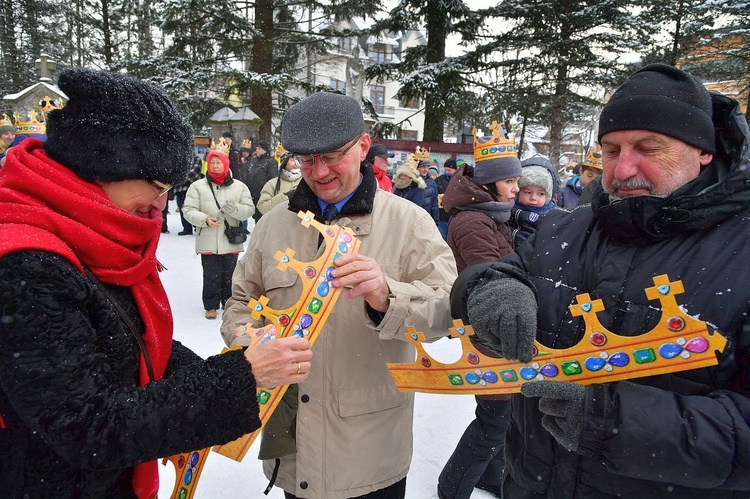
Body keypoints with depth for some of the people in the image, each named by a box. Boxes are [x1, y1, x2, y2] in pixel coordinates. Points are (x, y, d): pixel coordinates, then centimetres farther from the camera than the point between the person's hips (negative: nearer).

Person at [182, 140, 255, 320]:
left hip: (231, 240, 1)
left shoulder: (239, 187, 2)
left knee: (229, 274, 14)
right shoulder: (198, 186, -1)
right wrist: (204, 219, -20)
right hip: (208, 241, -1)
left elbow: (249, 209, 0)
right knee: (211, 275, 7)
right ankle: (211, 305, 21)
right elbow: (188, 210, -3)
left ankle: (229, 302, 31)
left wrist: (235, 209, -20)